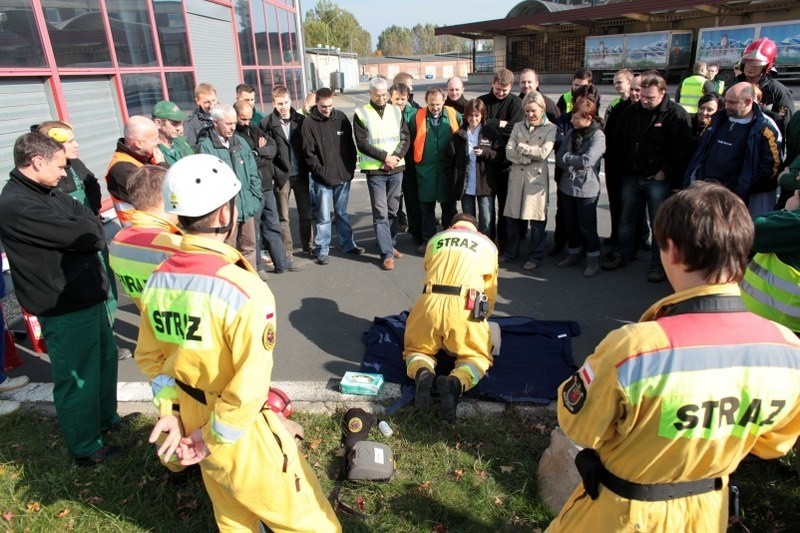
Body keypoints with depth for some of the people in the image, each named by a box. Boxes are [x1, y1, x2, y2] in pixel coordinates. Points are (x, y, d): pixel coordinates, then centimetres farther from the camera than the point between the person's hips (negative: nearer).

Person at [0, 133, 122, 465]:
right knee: (77, 379, 5)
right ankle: (86, 449, 24)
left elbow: (92, 223, 6)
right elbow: (85, 235, -23)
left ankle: (106, 419, 44)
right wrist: (85, 228, -3)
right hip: (65, 309, -10)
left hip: (89, 295, 10)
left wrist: (81, 230, -13)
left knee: (105, 357, 24)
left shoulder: (50, 194, 9)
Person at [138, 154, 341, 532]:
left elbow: (149, 357, 4)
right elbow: (250, 386, -26)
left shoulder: (158, 280, -8)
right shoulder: (243, 289, -30)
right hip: (242, 431, -7)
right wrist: (214, 436, -12)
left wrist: (172, 411, 6)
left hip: (190, 421, 7)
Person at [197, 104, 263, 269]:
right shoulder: (205, 147, -9)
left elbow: (253, 172, 14)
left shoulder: (240, 142, 11)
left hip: (247, 206, 6)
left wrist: (255, 197, 6)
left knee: (249, 247, 16)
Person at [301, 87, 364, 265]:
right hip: (323, 179, -3)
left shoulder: (341, 118, 4)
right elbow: (309, 154, -8)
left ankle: (347, 244, 29)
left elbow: (350, 145, 9)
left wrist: (351, 168, 4)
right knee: (324, 217, 2)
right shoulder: (309, 123, -6)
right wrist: (322, 173, -11)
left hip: (343, 176, 4)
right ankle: (321, 250, 15)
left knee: (342, 213, 17)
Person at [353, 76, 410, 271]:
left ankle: (390, 245, 25)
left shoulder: (396, 111, 9)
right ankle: (387, 253, -2)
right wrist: (385, 157, -14)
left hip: (396, 168, 4)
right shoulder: (361, 114, -2)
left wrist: (395, 157, -10)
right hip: (375, 170, -3)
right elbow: (362, 143, -8)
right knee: (381, 213, -5)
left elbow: (405, 138, 6)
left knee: (392, 210, 11)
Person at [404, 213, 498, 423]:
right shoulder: (487, 244, 22)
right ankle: (455, 383, -15)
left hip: (430, 302, 2)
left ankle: (422, 374, -12)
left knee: (416, 349, 24)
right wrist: (482, 318, 42)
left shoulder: (435, 239, 25)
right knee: (477, 356, 19)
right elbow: (490, 291, 26)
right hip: (464, 307, -1)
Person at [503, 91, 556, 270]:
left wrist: (521, 147, -5)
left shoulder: (550, 128, 0)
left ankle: (535, 257, 14)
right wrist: (528, 157, -12)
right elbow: (509, 152, 1)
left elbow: (543, 153, -13)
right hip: (517, 176, 4)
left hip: (537, 177, -3)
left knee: (536, 219, 2)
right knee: (513, 216, 9)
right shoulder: (518, 127, 11)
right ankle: (511, 252, 25)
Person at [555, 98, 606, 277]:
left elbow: (587, 161, -23)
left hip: (587, 189, -5)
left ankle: (593, 259, 18)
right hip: (567, 186, 6)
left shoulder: (598, 136, -13)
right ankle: (574, 253, 33)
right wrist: (573, 165, -14)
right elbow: (559, 158, 3)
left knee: (587, 227, 3)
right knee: (570, 224, 16)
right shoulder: (571, 133, 4)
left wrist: (566, 158, -10)